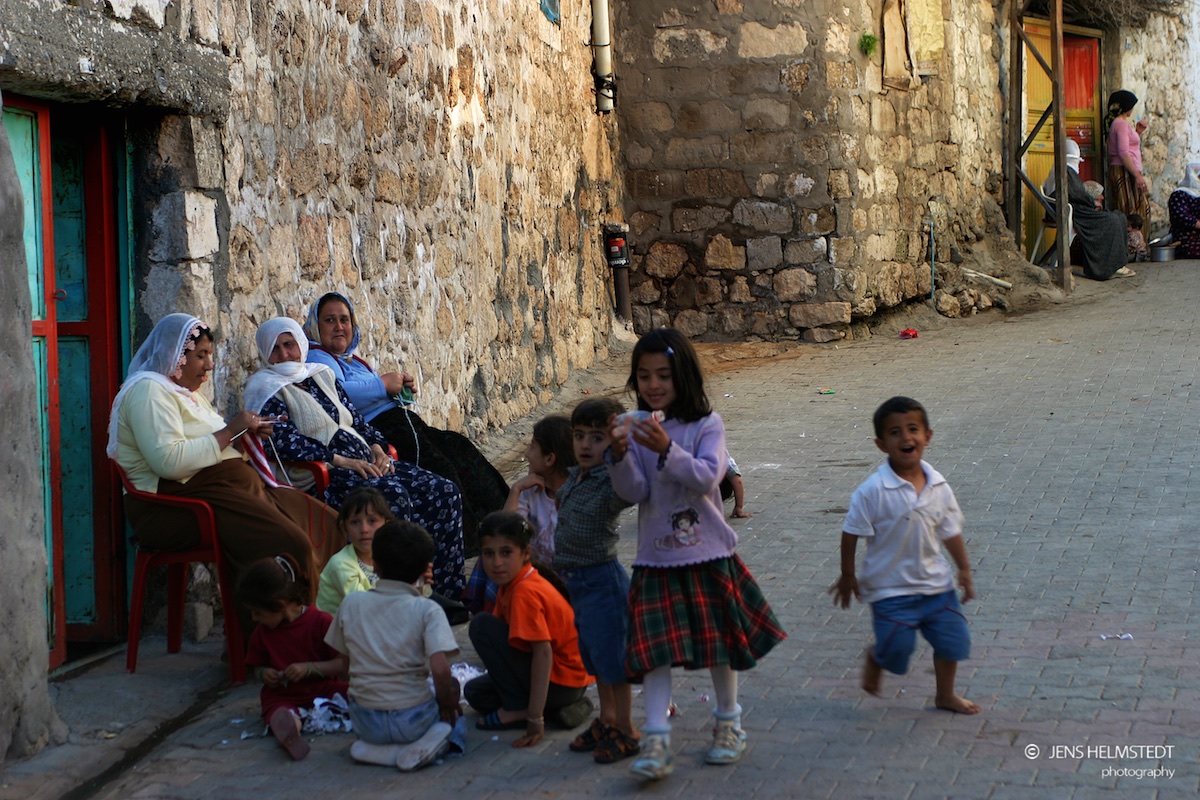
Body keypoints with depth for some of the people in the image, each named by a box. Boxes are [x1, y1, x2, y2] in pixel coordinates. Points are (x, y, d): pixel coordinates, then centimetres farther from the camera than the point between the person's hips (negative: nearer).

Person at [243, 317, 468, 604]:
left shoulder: (321, 376, 22)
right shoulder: (267, 389, 2)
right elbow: (284, 441, -12)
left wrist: (376, 447, 1)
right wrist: (340, 460, -19)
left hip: (365, 462, 8)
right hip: (324, 474, -8)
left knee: (445, 492, -11)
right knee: (394, 495, -35)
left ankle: (449, 589, -11)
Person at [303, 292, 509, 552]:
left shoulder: (355, 361, 29)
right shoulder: (317, 359, -1)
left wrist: (404, 387, 11)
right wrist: (383, 384, -12)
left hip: (404, 421, 10)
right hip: (378, 431, -10)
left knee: (460, 449, -8)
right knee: (439, 466, -27)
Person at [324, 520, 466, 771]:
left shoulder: (350, 604, -1)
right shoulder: (427, 610, -10)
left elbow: (346, 664, 7)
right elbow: (440, 668, -21)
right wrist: (446, 702, -3)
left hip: (366, 723, 3)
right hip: (413, 720, -3)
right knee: (451, 686, 28)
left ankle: (378, 750, 6)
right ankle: (447, 739, -3)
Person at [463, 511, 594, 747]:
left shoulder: (525, 592, -24)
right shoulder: (511, 584, 5)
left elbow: (543, 652, -30)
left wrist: (535, 720, -30)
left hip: (562, 681, -10)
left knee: (482, 626, -16)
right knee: (474, 692, 21)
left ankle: (518, 710, -8)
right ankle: (558, 708, 7)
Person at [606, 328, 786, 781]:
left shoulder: (706, 424, -7)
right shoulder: (636, 430, 1)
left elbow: (707, 476, -21)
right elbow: (635, 492, -8)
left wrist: (667, 450, -35)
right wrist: (620, 456, -26)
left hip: (708, 555, -1)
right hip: (656, 559, 1)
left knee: (719, 641, 13)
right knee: (656, 648, -6)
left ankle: (728, 724, 32)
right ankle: (656, 743, -7)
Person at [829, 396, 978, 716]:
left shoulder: (938, 488, -4)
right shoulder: (873, 491, -20)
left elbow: (951, 532, 8)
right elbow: (852, 533, -11)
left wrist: (964, 570, 10)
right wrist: (848, 576, -5)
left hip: (935, 584, 5)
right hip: (892, 589, -5)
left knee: (953, 639, 10)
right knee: (896, 649, -5)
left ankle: (945, 695, 33)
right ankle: (874, 659, 32)